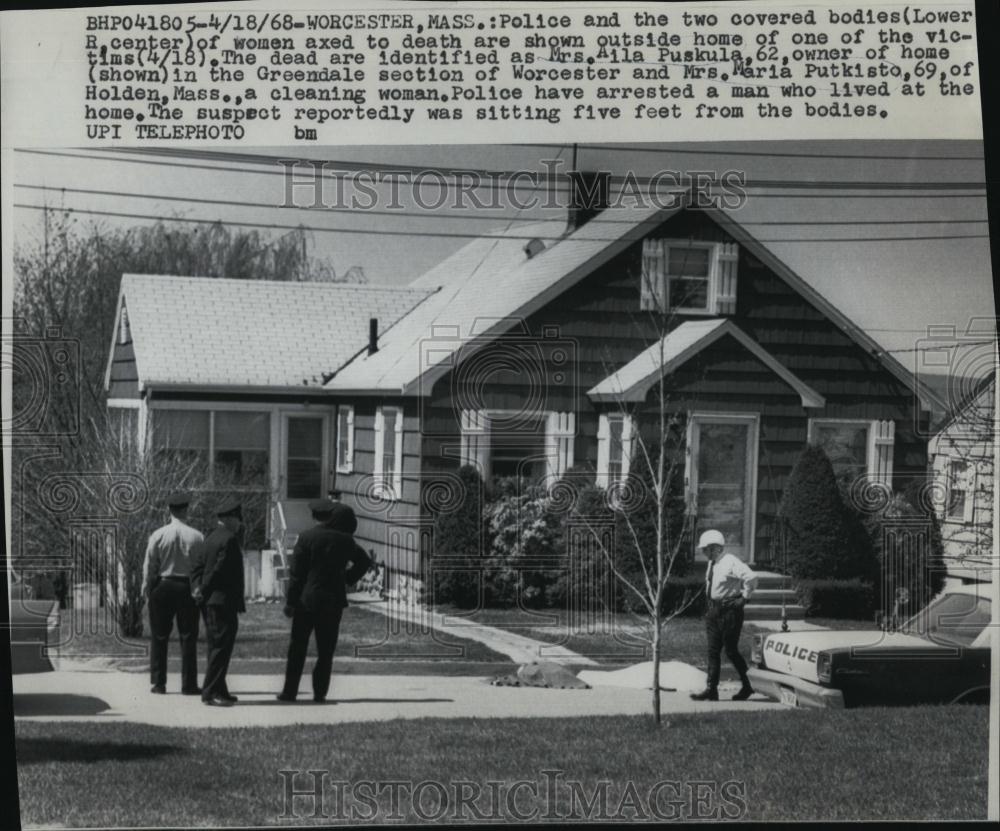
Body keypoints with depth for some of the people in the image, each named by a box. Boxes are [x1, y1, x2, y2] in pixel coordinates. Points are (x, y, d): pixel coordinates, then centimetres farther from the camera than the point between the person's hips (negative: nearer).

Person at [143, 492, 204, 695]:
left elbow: (149, 566, -2)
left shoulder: (158, 535, -5)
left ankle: (158, 683, 10)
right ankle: (189, 684, 5)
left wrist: (146, 588, 9)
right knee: (188, 638, 5)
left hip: (162, 587, 0)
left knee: (159, 638, 9)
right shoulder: (196, 536, -4)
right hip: (188, 587, 0)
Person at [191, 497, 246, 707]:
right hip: (223, 601, -10)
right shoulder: (230, 540, -14)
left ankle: (219, 690, 21)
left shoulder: (209, 539, 15)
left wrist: (197, 588, -2)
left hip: (210, 602, 10)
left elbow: (197, 566, 9)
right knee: (221, 647, -8)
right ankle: (211, 692, -9)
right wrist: (204, 592, -9)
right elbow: (219, 570, -18)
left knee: (216, 646, 15)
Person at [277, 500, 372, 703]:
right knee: (325, 650, 7)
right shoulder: (344, 539, 2)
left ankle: (290, 691, 7)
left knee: (297, 649, 5)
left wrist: (290, 602, -3)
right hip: (334, 600, 2)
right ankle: (320, 693, 5)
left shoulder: (306, 537, -7)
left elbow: (296, 572, -7)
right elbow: (364, 561, 12)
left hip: (307, 600, -2)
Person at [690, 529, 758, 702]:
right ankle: (711, 690, 7)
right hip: (713, 610, 8)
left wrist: (744, 598, -18)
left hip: (729, 610, -8)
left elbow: (751, 578, -27)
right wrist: (709, 607, 15)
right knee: (713, 651, 5)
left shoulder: (731, 562, -17)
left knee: (731, 651, -1)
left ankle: (748, 686, 16)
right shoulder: (711, 564, 9)